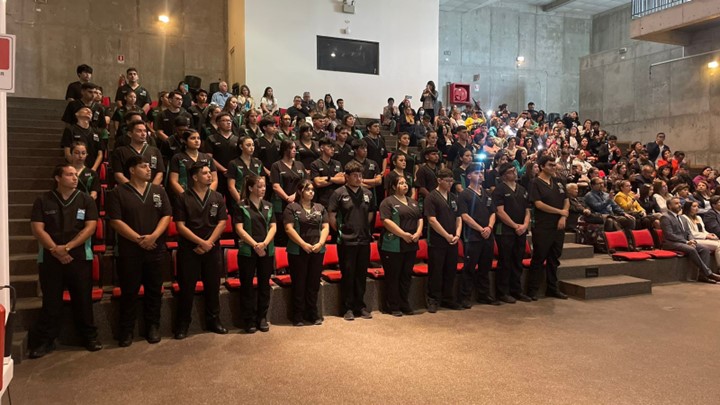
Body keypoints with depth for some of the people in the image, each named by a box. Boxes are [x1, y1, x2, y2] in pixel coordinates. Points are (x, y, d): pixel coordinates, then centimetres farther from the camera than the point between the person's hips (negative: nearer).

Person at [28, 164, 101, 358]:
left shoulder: (86, 200, 4)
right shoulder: (43, 200, 4)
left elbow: (90, 227, -4)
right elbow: (37, 228, -3)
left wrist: (67, 247, -11)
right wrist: (56, 250, -12)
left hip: (80, 258, 0)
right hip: (50, 258, 0)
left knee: (83, 300, 5)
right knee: (50, 302, 4)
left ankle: (90, 336, 17)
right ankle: (45, 340, 14)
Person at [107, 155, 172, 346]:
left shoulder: (158, 191, 9)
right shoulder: (118, 192, -2)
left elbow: (166, 216, 3)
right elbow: (116, 221, -8)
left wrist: (153, 236, -13)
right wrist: (138, 239, -14)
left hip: (155, 250, 3)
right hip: (129, 251, -3)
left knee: (154, 291, 9)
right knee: (129, 292, 4)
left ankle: (153, 327, 20)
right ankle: (126, 330, 16)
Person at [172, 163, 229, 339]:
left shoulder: (217, 197, 6)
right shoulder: (184, 198, -3)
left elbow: (222, 223, 1)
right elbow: (180, 226, -8)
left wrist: (209, 243, -10)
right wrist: (201, 242, -14)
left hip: (213, 249, 3)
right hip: (188, 249, -3)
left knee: (213, 286, 9)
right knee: (186, 287, 3)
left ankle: (213, 320, 22)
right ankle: (183, 323, 15)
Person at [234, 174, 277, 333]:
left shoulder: (268, 206, 10)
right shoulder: (242, 206, -2)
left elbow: (273, 227, 4)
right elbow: (239, 229, -9)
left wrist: (264, 243, -12)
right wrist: (255, 245, -17)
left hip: (267, 251, 4)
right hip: (247, 251, -4)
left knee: (264, 284, 8)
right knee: (247, 285, 3)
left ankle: (262, 318, 19)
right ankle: (249, 320, 11)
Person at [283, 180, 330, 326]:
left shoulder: (320, 208, 12)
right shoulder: (292, 207, -1)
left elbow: (325, 227, 8)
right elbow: (289, 228, -9)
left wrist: (320, 243, -8)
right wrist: (304, 244, -16)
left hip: (317, 251, 4)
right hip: (298, 251, -4)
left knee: (314, 283, 9)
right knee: (299, 284, 2)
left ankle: (313, 314, 20)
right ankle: (298, 316, 12)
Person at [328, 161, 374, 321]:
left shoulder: (367, 193, 8)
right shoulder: (339, 193, -6)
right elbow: (331, 215, -6)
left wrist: (365, 228, 12)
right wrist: (339, 230, -2)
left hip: (364, 240, 4)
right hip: (346, 241, -4)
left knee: (361, 274, 12)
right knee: (348, 274, 4)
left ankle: (360, 305, 24)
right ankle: (348, 308, 15)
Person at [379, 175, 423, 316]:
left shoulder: (413, 202, 18)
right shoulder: (388, 202, -5)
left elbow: (420, 219, 16)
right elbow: (386, 221, -16)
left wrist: (418, 233, -4)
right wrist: (403, 234, -19)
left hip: (411, 245, 7)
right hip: (393, 246, -6)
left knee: (406, 275, 12)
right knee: (393, 276, 1)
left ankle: (404, 305, 22)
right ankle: (393, 307, 10)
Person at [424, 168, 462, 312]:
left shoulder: (454, 197, 14)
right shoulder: (432, 197, -6)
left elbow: (458, 218, 14)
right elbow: (432, 220, -13)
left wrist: (457, 235, -2)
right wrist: (447, 236, -13)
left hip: (452, 241, 6)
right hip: (437, 241, -6)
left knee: (451, 271, 11)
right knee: (435, 272, 0)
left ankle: (447, 299, 23)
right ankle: (433, 301, 10)